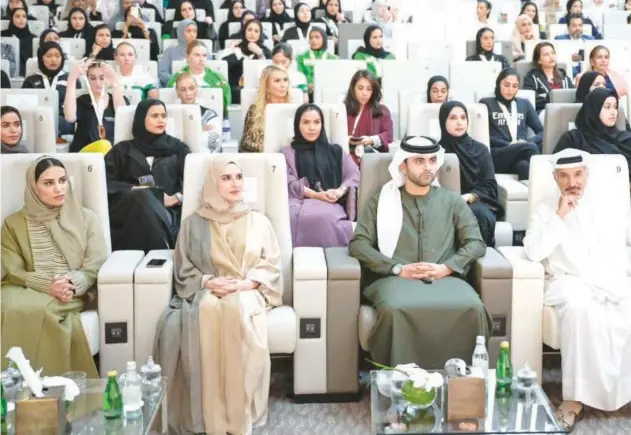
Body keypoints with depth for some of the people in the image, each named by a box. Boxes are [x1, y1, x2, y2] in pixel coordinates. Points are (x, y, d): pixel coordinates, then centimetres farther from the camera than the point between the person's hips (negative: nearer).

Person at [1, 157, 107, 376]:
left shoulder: (86, 218, 12)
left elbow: (96, 265, 3)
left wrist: (73, 284, -19)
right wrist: (47, 285, -16)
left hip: (73, 294, -1)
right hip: (29, 291, 1)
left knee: (38, 310, -34)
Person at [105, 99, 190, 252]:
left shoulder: (177, 148, 24)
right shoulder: (123, 150, 23)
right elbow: (106, 182, 9)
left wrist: (176, 198, -9)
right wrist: (132, 190, -8)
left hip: (167, 210, 0)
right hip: (129, 208, 1)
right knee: (142, 198, -36)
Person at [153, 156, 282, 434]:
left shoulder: (259, 221, 14)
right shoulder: (194, 223, 13)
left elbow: (271, 265, 8)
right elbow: (183, 270, 10)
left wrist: (244, 284, -10)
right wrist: (208, 282, -10)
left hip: (247, 294, 0)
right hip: (206, 293, 0)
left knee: (237, 309, -37)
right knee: (207, 311, -37)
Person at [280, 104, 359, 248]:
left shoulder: (335, 150, 28)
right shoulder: (288, 153, 24)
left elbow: (354, 175, 14)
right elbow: (289, 182, 5)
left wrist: (340, 191, -9)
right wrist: (316, 195, -12)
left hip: (332, 202, 0)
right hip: (301, 201, 0)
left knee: (326, 217, -40)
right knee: (296, 217, -40)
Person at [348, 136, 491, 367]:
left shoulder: (452, 201, 22)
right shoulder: (381, 201, 17)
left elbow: (476, 243, 11)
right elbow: (358, 244, 5)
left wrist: (446, 267, -8)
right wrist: (398, 268, -9)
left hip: (444, 279, 2)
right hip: (396, 279, -1)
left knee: (471, 308, -32)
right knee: (395, 309, -38)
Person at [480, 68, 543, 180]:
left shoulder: (525, 104, 27)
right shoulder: (486, 103, 16)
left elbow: (541, 132, 19)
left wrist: (527, 142, -5)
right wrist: (508, 145, -10)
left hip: (522, 155, 3)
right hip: (497, 156, -3)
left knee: (524, 165, -38)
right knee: (530, 147, -35)